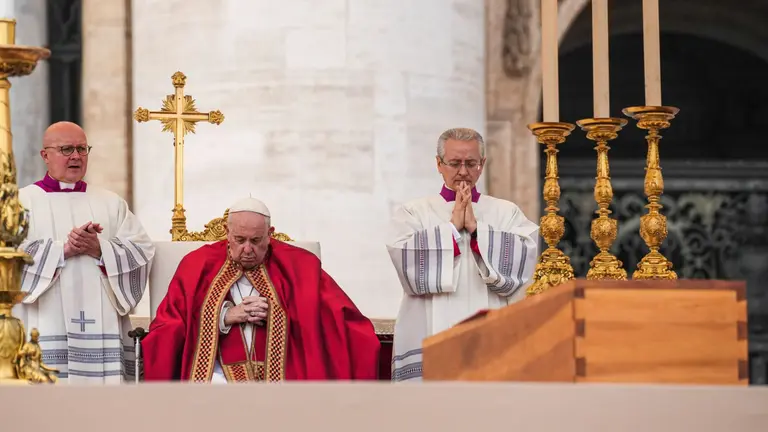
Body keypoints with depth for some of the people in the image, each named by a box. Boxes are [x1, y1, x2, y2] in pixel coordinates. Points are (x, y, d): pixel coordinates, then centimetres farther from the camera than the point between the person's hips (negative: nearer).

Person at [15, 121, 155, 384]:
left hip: (102, 325, 2)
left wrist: (99, 249, -10)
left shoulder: (112, 203, 18)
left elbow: (142, 252, 6)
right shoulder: (23, 201, 10)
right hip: (46, 327, -2)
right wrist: (64, 248, -13)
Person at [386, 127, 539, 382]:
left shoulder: (507, 213, 15)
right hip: (432, 334, -1)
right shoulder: (412, 213, 12)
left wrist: (476, 227, -6)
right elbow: (407, 262, -6)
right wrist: (452, 226, -5)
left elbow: (525, 258, -3)